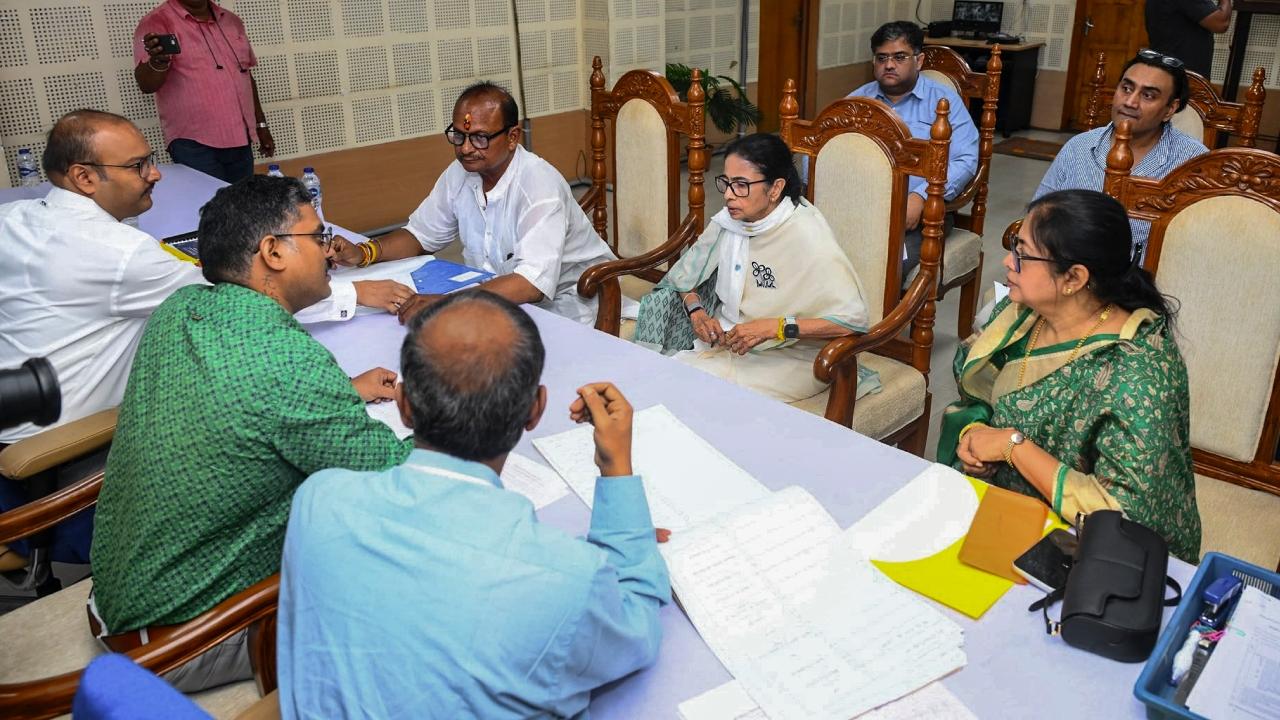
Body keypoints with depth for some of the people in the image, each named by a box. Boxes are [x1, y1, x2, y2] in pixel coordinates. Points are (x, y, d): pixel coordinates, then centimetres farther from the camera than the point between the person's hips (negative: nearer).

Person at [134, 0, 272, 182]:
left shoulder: (231, 21, 12)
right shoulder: (157, 23, -6)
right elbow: (146, 85, -18)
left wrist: (260, 124, 19)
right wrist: (158, 62, -39)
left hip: (240, 140, 6)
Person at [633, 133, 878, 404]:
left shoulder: (806, 237, -20)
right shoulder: (729, 220, -1)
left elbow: (854, 318, -22)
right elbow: (686, 271, 14)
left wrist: (775, 327, -27)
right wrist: (695, 310, -7)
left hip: (787, 358, -6)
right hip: (725, 339, 6)